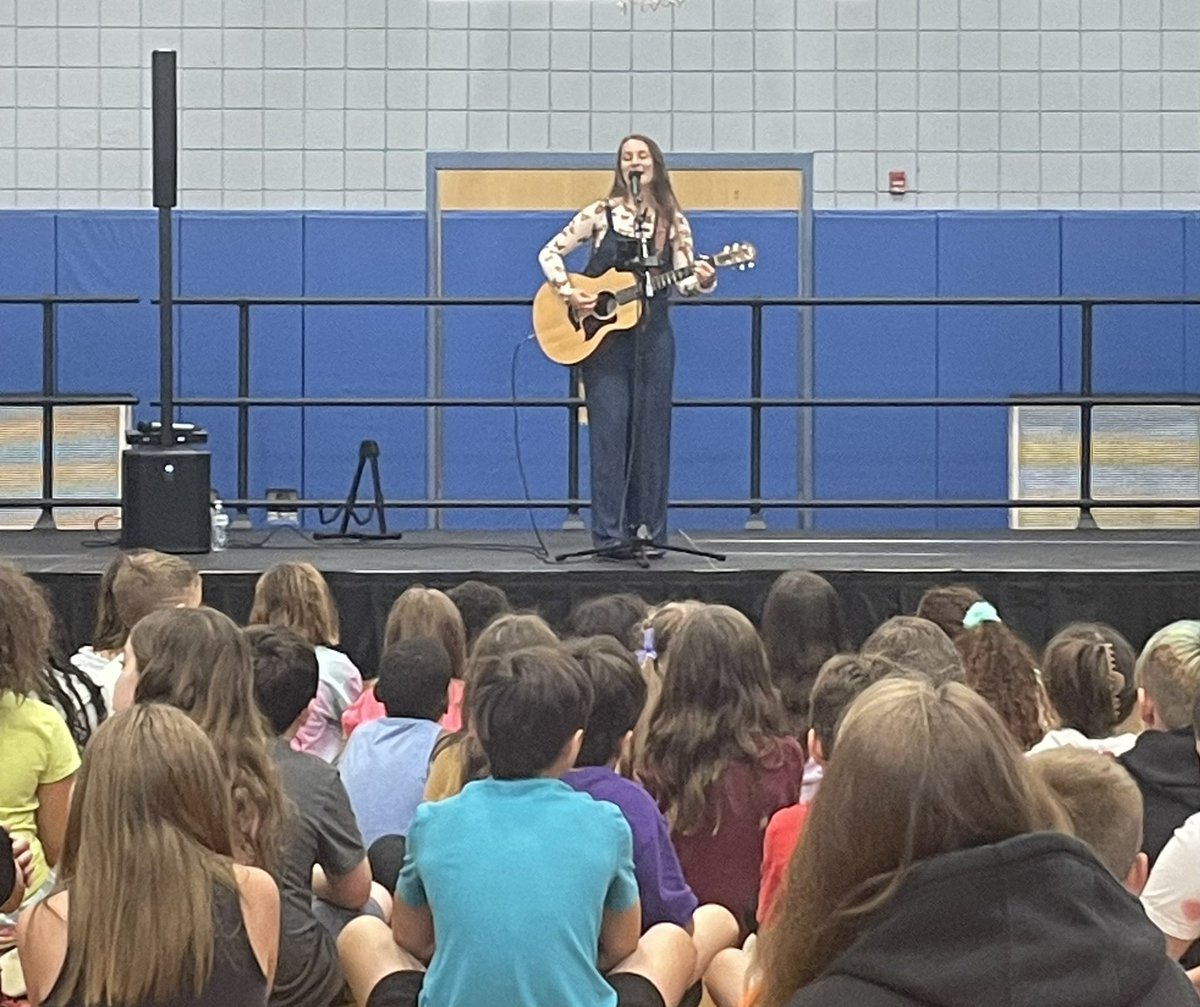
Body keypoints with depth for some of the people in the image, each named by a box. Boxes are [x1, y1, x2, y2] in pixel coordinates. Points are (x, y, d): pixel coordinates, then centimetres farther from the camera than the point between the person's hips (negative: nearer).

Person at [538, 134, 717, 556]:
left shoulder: (674, 222, 5)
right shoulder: (600, 214, 0)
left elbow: (684, 281, 0)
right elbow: (550, 252, 3)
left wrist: (703, 280, -21)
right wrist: (568, 293, -11)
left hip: (652, 334, 2)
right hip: (601, 332, -2)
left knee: (651, 432, 2)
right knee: (609, 431, -4)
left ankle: (649, 532, 8)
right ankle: (610, 533, -2)